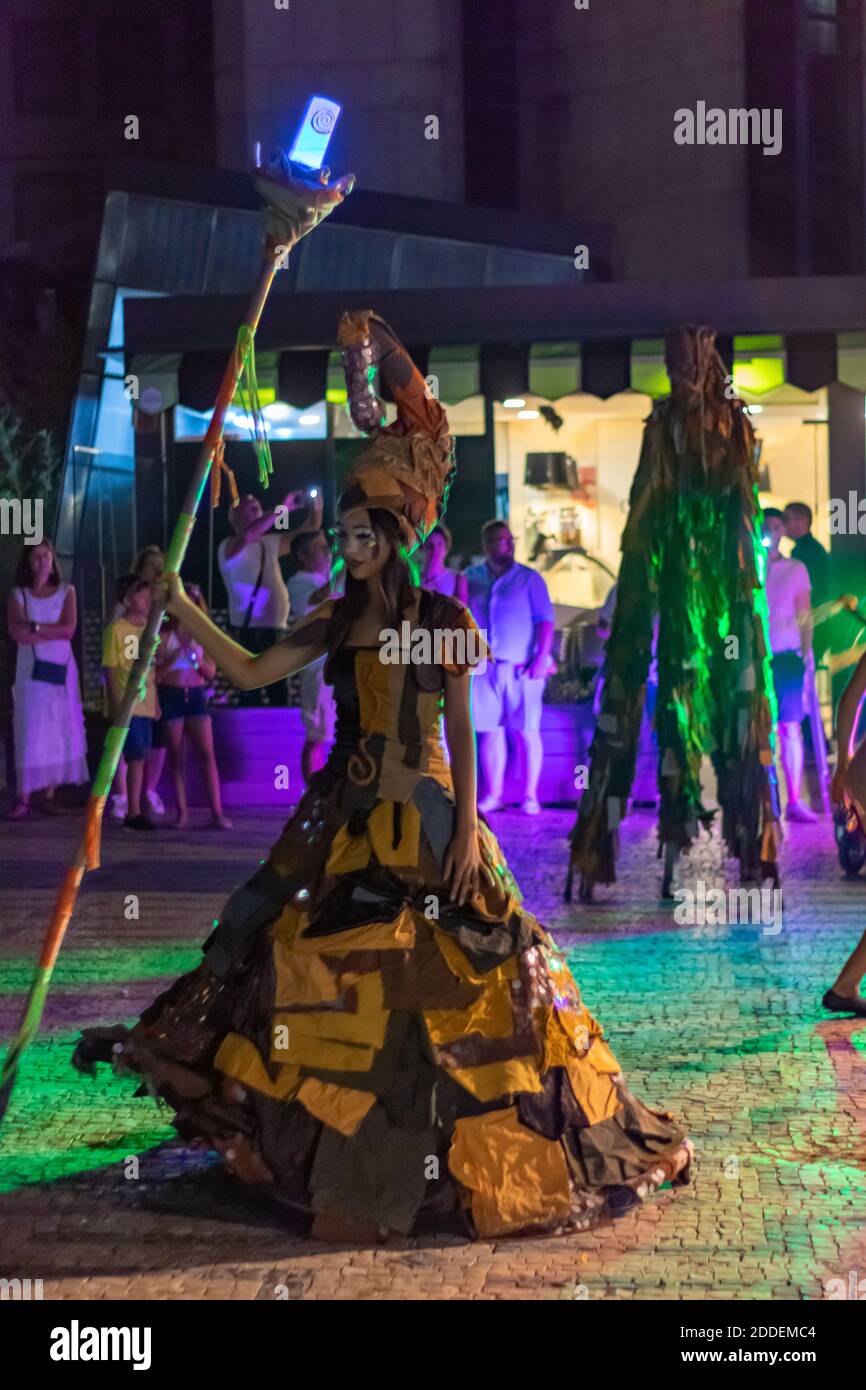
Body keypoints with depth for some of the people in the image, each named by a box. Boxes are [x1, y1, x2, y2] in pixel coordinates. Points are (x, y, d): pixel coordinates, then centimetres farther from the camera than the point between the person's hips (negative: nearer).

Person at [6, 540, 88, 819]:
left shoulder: (66, 591, 7)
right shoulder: (18, 594, 4)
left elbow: (69, 629, -7)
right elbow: (17, 633, -11)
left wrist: (35, 627, -9)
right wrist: (54, 632, -10)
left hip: (61, 669, 2)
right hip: (32, 670, -2)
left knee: (60, 731, 1)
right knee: (30, 733, -8)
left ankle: (49, 795, 7)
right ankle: (23, 799, -10)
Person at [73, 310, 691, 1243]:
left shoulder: (446, 621, -6)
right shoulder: (335, 621, 8)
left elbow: (463, 731, -7)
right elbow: (249, 672, 6)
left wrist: (466, 828, -13)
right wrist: (182, 610, -2)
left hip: (425, 818, -5)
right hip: (346, 815, 5)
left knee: (443, 974, -3)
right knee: (297, 951, 6)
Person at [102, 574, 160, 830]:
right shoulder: (116, 629, -7)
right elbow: (110, 669, -8)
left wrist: (155, 701, 14)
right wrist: (116, 704, -12)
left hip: (146, 704, 6)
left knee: (140, 758, 9)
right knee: (137, 757, -8)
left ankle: (136, 811, 16)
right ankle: (134, 812, -2)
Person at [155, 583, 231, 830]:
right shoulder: (165, 637, 0)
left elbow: (211, 673, 3)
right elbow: (155, 675, -2)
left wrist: (195, 655, -12)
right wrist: (173, 658, -16)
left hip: (196, 696, 1)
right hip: (171, 696, -1)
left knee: (208, 754, -7)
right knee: (176, 756, 2)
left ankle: (216, 812, -9)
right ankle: (182, 812, 7)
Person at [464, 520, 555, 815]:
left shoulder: (529, 578, 2)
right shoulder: (471, 578, 9)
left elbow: (545, 620, -2)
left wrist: (541, 658, -11)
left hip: (522, 668, -2)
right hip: (485, 667, 2)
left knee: (527, 731, -2)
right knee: (490, 731, 4)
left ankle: (530, 796, 3)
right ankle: (492, 794, 12)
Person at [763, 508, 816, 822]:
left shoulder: (796, 569, 12)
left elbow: (804, 614, 11)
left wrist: (807, 650, -2)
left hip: (787, 657, 1)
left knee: (791, 728, -2)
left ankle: (794, 802, -1)